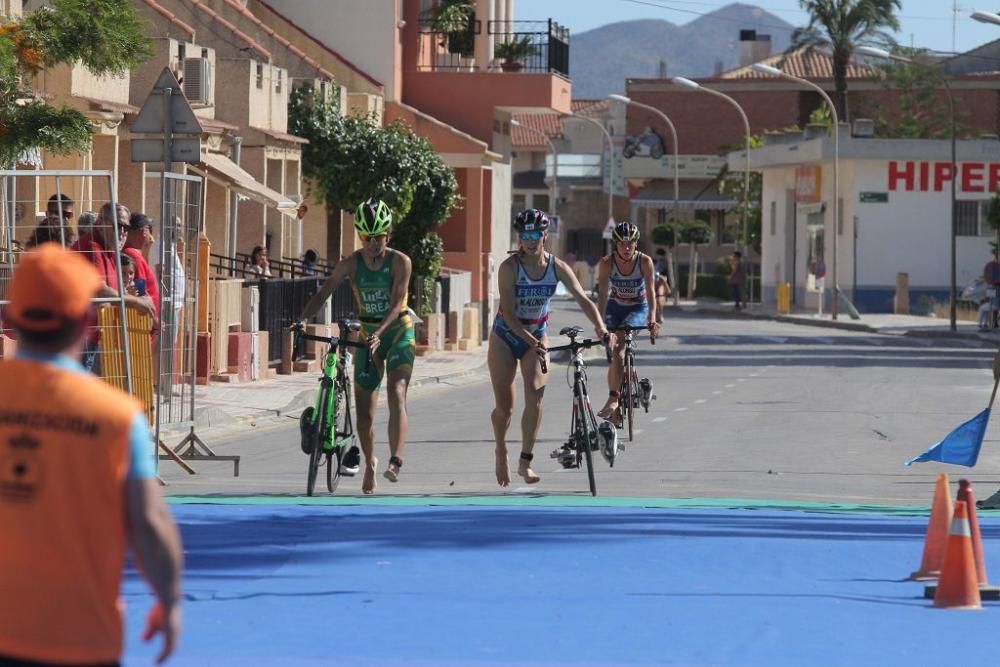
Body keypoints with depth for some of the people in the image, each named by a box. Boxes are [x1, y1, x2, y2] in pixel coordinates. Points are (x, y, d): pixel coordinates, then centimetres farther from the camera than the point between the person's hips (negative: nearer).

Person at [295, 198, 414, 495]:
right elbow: (323, 294, -8)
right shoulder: (351, 264, -6)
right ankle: (369, 463, 26)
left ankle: (395, 461, -35)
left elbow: (397, 304, -23)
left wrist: (379, 333, -38)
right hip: (367, 333, 3)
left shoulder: (400, 262, -14)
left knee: (397, 395, -23)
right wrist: (302, 320, -26)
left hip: (398, 330, -3)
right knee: (364, 408, 4)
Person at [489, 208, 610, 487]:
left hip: (537, 334, 2)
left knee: (535, 394, -20)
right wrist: (530, 340, -37)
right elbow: (509, 313, -25)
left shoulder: (557, 267, -11)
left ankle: (525, 460, -16)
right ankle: (501, 452, 29)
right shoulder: (509, 267, -19)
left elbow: (583, 299, -18)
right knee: (504, 407, 0)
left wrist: (600, 327, -36)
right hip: (506, 336, -2)